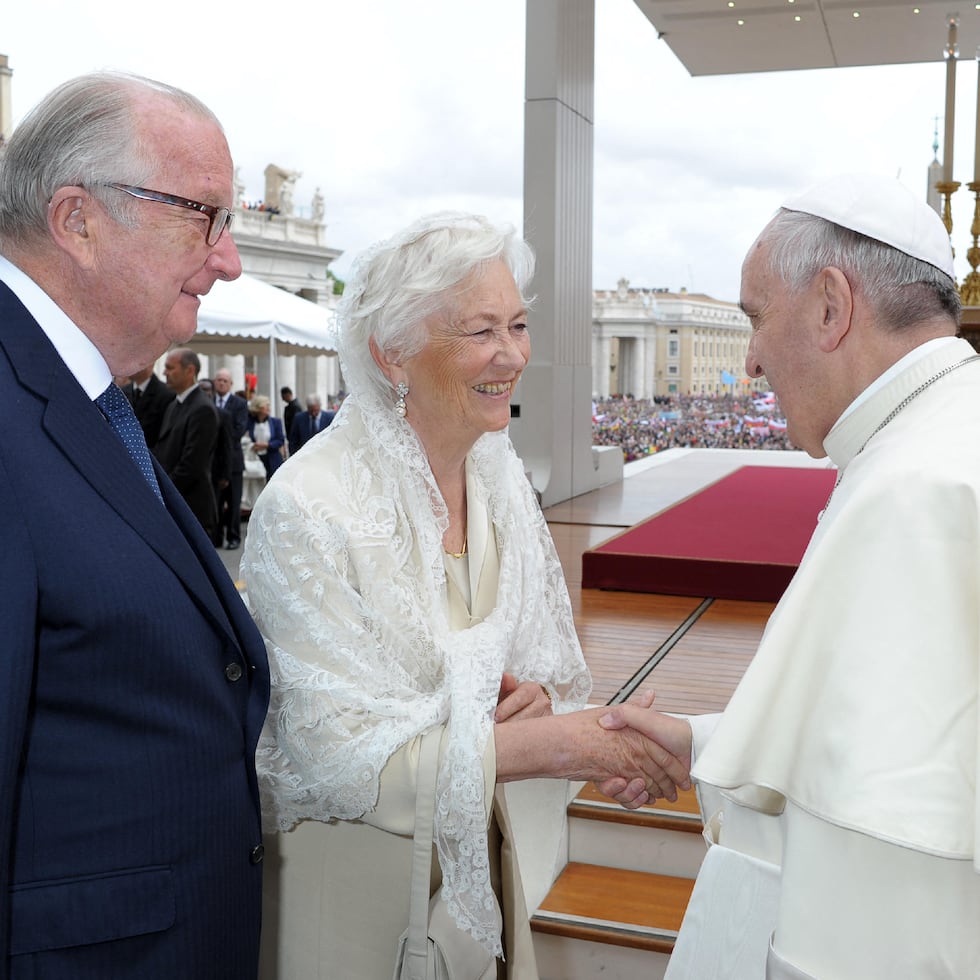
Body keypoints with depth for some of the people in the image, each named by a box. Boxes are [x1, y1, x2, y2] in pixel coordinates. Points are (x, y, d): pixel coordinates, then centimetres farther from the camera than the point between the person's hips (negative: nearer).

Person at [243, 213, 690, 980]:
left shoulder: (502, 479, -2)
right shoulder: (306, 508, -22)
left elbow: (549, 667, 7)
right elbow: (338, 754, -23)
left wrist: (533, 699, -16)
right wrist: (553, 742, -28)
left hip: (483, 856, 6)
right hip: (354, 878, -5)